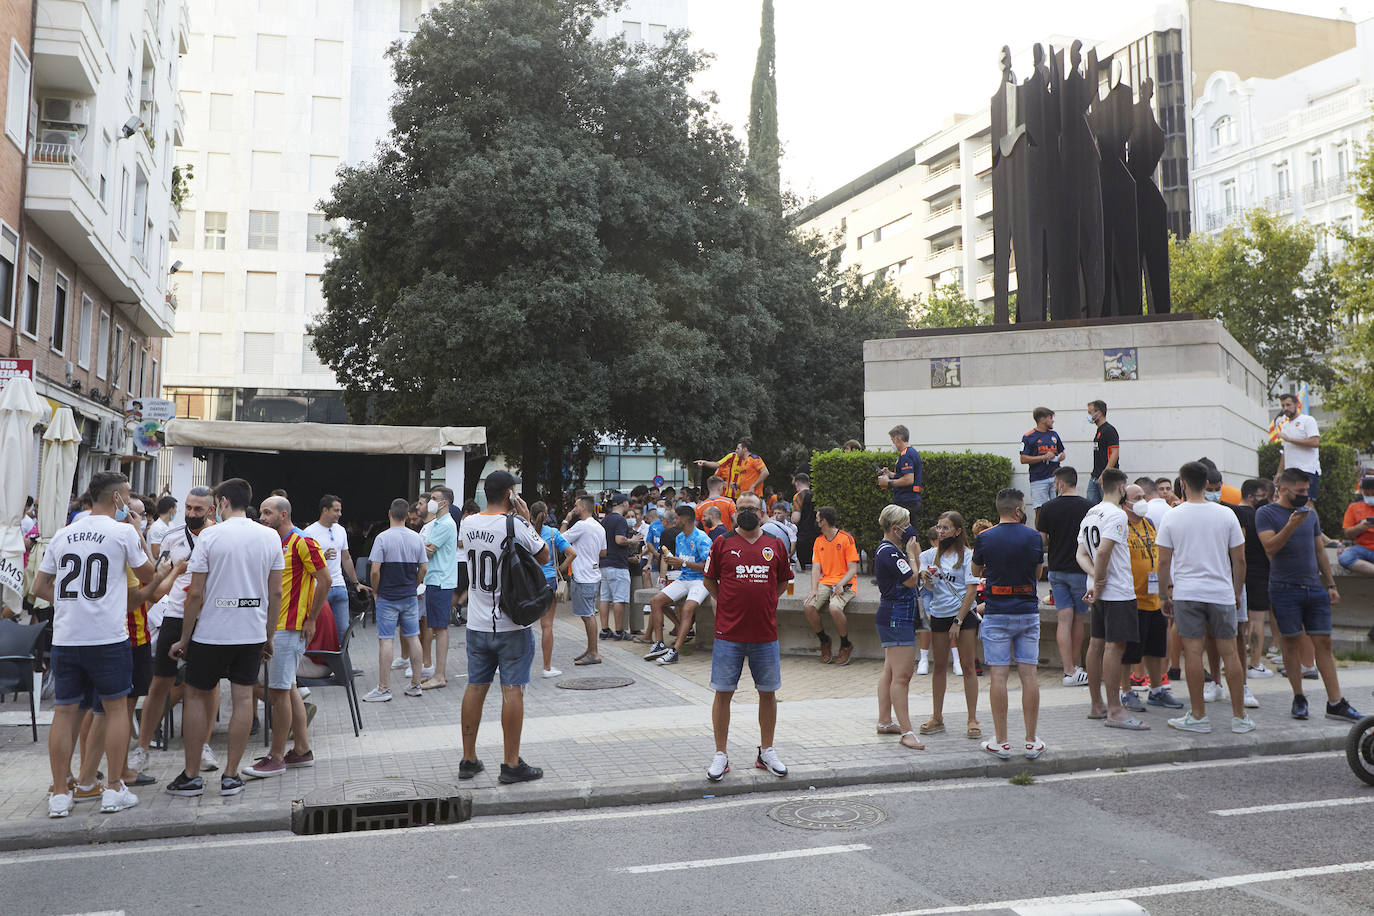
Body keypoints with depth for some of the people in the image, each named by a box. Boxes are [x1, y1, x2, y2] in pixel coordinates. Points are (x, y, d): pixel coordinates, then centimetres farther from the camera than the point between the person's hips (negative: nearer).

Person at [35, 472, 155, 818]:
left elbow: (40, 587, 15)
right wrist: (137, 537, 15)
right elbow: (147, 575, 8)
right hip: (108, 637, -4)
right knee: (116, 708, 7)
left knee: (65, 711, 9)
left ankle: (59, 794, 14)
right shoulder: (123, 532, -5)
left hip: (64, 638, 5)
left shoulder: (63, 535, 10)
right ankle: (114, 791, 10)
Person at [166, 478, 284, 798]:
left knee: (197, 696, 10)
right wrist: (269, 636, 13)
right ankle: (231, 776, 11)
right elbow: (275, 593, 4)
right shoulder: (270, 538, 2)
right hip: (253, 633, 3)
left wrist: (184, 638, 1)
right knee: (242, 698, 6)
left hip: (211, 632, -3)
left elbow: (196, 594, -8)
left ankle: (191, 776, 14)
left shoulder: (210, 537, -8)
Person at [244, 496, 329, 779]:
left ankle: (277, 757, 3)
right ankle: (301, 750, 20)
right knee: (287, 688, 12)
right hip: (272, 626, 9)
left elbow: (325, 580, -15)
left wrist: (310, 620, -14)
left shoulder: (302, 542, -12)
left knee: (279, 690, -5)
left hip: (290, 627, -9)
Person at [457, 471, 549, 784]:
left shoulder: (468, 524, 1)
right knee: (512, 690, 1)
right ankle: (511, 764, 6)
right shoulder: (516, 525, -14)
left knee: (475, 687, 12)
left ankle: (468, 759, 21)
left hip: (477, 625, 5)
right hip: (512, 625, -5)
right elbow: (544, 557, -1)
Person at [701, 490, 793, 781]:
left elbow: (783, 581, 18)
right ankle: (720, 754, 15)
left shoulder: (775, 545, 6)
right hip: (728, 633, -2)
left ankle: (766, 751, 25)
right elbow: (708, 580, 8)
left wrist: (764, 602, 9)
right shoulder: (722, 544, 0)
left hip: (765, 633, 2)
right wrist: (728, 604, 3)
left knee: (768, 692, 10)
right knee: (723, 692, 2)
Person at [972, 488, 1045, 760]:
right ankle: (1031, 742, 11)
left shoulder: (985, 538, -5)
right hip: (1028, 614, 2)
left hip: (996, 615, -2)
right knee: (1029, 676, 6)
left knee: (998, 676, 0)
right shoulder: (1033, 538, -2)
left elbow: (976, 572, 10)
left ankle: (1001, 742, 4)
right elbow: (1037, 574, 12)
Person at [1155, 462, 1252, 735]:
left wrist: (1163, 595, 8)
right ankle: (1239, 717, 14)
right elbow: (1239, 559, 5)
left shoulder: (1172, 516, -3)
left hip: (1186, 592, -2)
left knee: (1193, 651, 1)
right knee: (1229, 652, 7)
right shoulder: (1226, 515, 1)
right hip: (1221, 592, 2)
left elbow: (1164, 561, -1)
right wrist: (1238, 591, 17)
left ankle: (1198, 716, 6)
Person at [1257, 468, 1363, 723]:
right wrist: (1291, 525, -27)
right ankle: (1298, 698, 12)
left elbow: (1320, 551, 19)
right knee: (1290, 643, 2)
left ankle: (1335, 702, 5)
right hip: (1284, 589, -5)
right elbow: (1270, 547, -15)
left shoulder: (1310, 512, 15)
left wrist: (1331, 584, 16)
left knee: (1323, 643, 3)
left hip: (1314, 587, 5)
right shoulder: (1266, 514, -3)